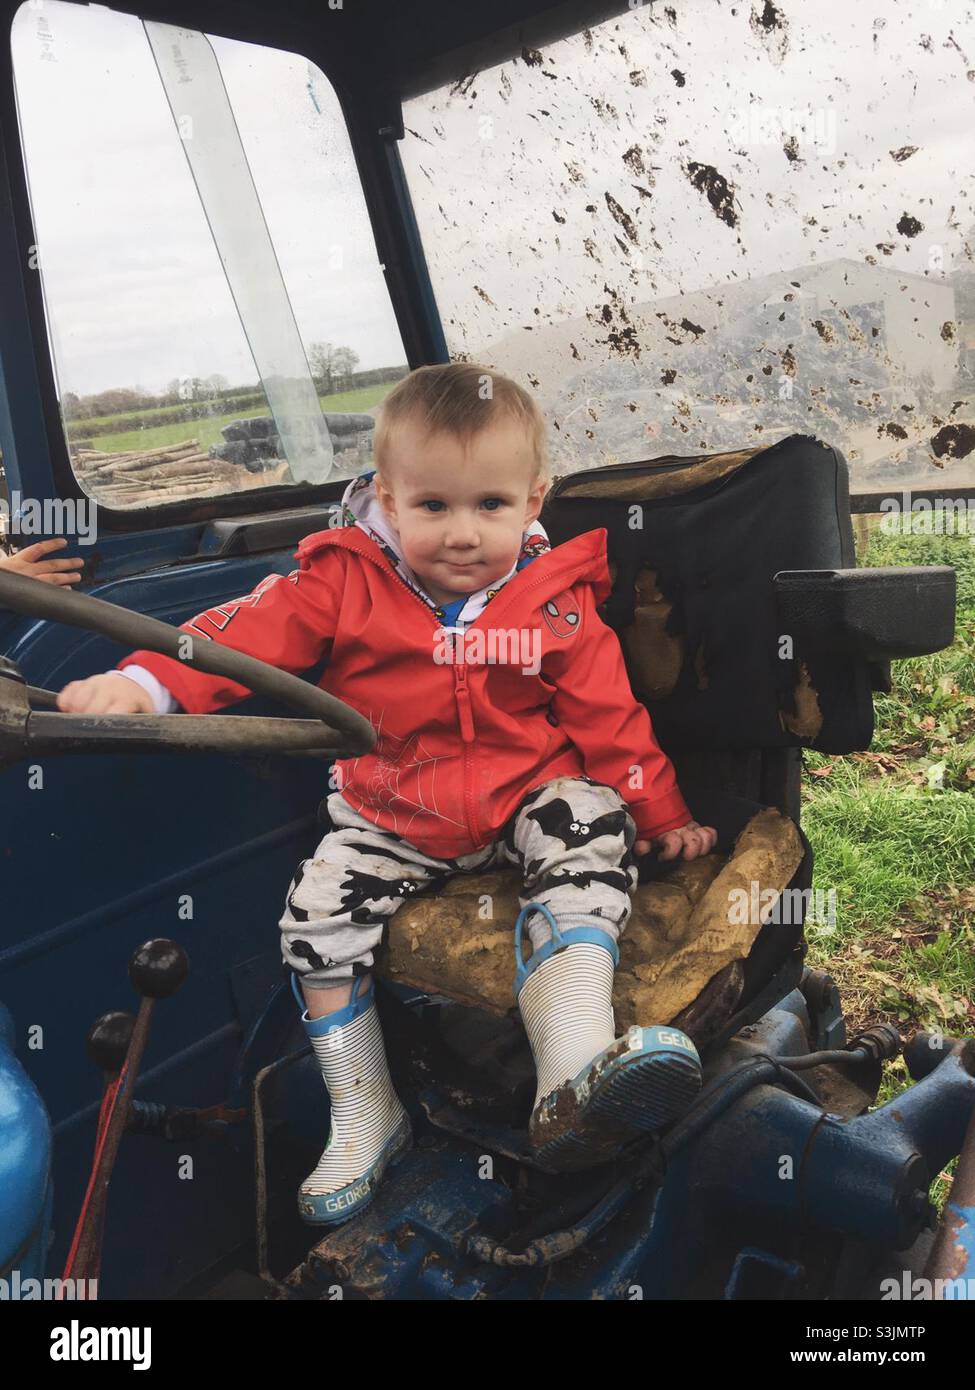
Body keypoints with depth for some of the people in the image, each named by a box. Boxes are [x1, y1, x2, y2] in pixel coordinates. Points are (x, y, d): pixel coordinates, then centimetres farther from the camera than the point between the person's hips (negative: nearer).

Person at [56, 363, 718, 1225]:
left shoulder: (557, 602, -6)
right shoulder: (344, 581, -8)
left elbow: (607, 715, 0)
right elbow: (246, 632, -16)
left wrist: (662, 812, 2)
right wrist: (146, 681, -32)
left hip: (527, 797, 0)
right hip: (390, 817, 1)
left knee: (592, 830, -27)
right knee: (317, 919, -11)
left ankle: (575, 1066, -34)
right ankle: (365, 1115, 9)